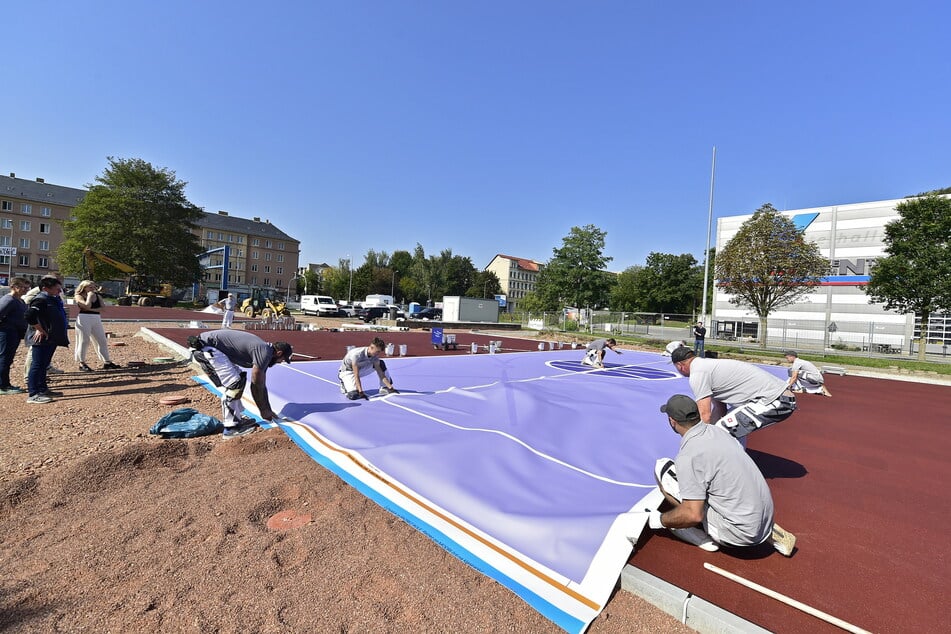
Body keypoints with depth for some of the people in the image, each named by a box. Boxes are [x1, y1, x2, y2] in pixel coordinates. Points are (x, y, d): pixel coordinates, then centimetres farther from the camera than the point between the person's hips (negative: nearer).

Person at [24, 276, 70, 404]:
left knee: (44, 364, 17)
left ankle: (42, 389, 28)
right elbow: (30, 316, -26)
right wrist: (40, 330, -18)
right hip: (42, 339, -10)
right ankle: (33, 394, -3)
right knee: (37, 365, -6)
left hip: (52, 338, 10)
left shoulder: (53, 300, 14)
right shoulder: (40, 299, -14)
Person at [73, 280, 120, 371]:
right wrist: (90, 295, -7)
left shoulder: (97, 296, 12)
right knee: (84, 341, -2)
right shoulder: (79, 296, -1)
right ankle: (82, 363, 8)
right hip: (84, 318, -5)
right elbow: (87, 306, -18)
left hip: (96, 319, 5)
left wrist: (91, 309, -12)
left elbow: (102, 308, 2)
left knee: (102, 341, 5)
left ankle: (107, 362, 9)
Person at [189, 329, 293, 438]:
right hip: (206, 348, -11)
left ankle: (237, 417, 23)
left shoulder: (263, 351, 13)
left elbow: (261, 385, 19)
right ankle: (231, 427, -5)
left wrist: (268, 409, 24)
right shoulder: (265, 352, -16)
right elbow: (256, 385, -12)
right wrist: (263, 410, 0)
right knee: (234, 382, -14)